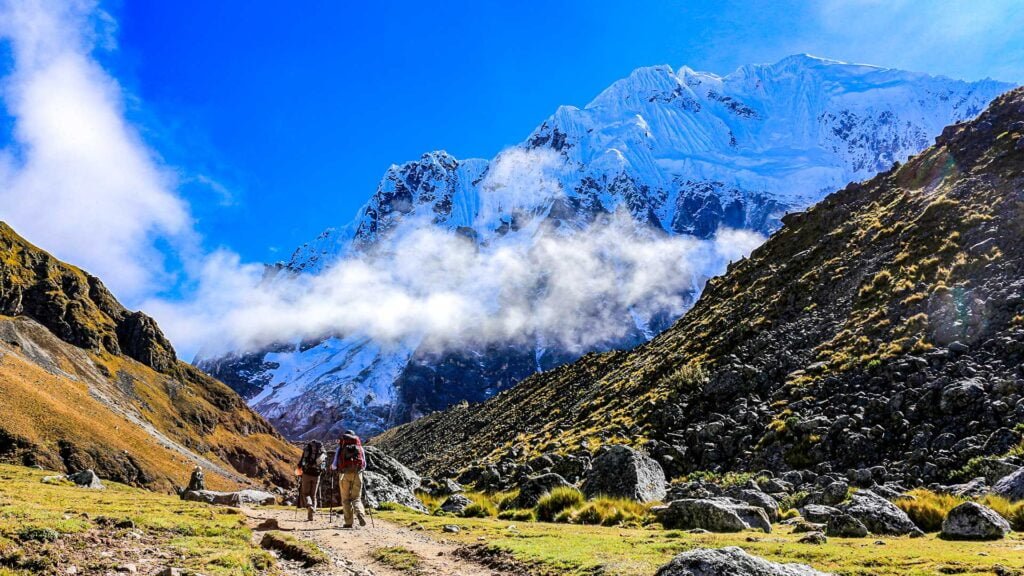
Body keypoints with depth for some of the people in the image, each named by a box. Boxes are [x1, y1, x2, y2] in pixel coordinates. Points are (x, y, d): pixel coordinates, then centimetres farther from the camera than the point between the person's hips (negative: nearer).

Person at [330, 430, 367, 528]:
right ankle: (360, 514, -19)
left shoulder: (341, 447, 7)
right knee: (356, 498, 9)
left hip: (345, 474, -1)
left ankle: (348, 522, 3)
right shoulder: (360, 447, 12)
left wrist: (332, 467, 27)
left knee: (346, 499, 10)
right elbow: (364, 465, 13)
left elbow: (334, 465, 4)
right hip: (357, 474, 1)